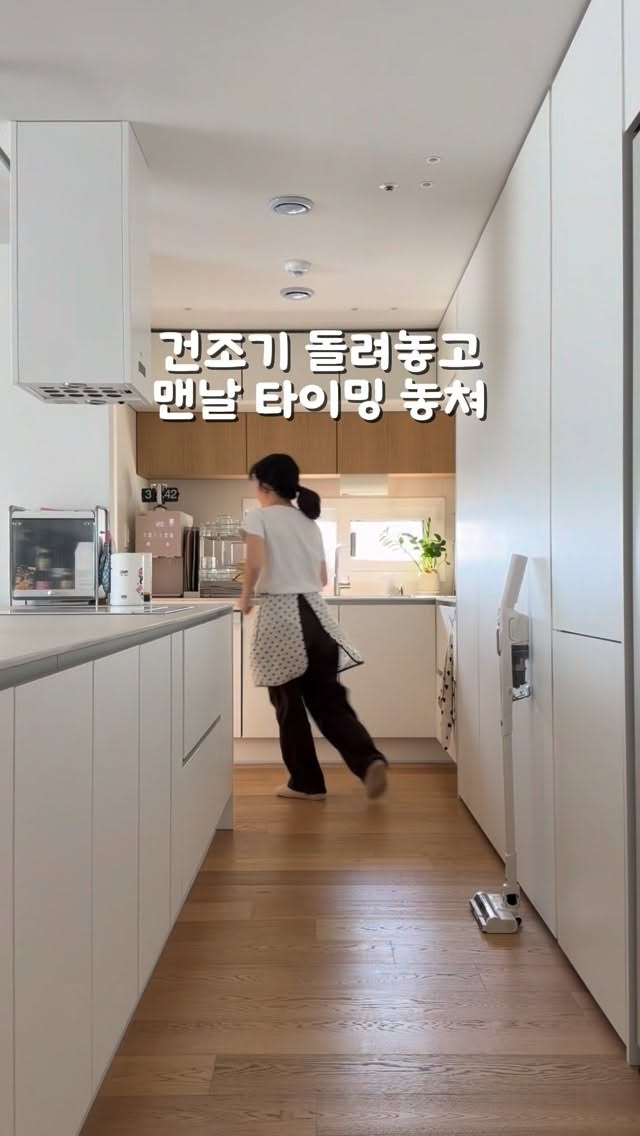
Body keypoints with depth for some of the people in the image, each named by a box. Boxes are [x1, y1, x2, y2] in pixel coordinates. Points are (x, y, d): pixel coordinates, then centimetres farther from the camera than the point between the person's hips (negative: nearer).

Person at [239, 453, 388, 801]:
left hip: (279, 615, -5)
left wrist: (246, 597, -2)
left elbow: (255, 564, -18)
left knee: (289, 703, 6)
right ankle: (368, 759, -10)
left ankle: (306, 783, 15)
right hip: (314, 612, 6)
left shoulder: (258, 516, -2)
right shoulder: (310, 522, 16)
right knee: (328, 698, 8)